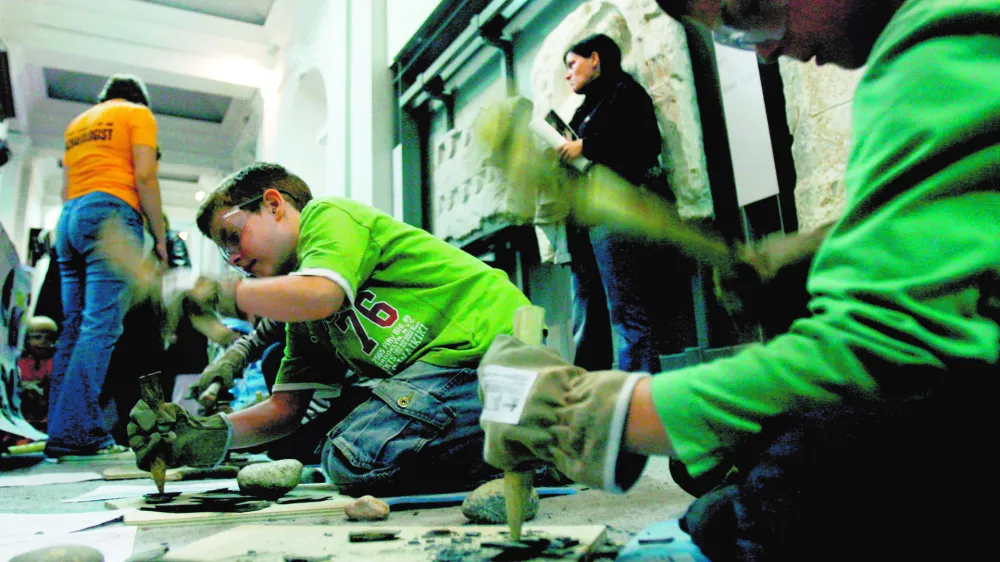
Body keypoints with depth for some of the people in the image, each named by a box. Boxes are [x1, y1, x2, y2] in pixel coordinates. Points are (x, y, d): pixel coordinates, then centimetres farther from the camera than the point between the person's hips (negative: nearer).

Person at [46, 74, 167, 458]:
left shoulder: (78, 123, 28)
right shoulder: (138, 114, 9)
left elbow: (65, 188, 22)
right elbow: (144, 176, -5)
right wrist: (160, 236, -5)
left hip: (69, 218, 7)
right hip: (112, 213, -7)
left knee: (74, 327, 5)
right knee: (101, 326, -14)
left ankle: (61, 429, 3)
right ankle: (74, 431, -20)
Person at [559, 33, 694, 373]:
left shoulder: (623, 92, 8)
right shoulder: (586, 110, 29)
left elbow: (646, 144, -9)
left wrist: (584, 147, -8)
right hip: (584, 224, 8)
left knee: (627, 313, -13)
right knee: (587, 328, 2)